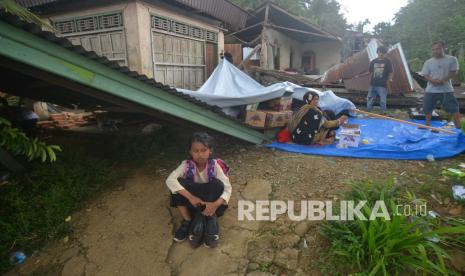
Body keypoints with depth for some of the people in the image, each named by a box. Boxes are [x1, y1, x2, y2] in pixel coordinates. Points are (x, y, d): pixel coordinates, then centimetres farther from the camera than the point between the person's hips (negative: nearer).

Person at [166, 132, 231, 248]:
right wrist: (190, 197, -38)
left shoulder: (215, 166, -18)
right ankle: (187, 221, -15)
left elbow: (227, 188, -22)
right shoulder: (186, 165, -16)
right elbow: (170, 180, -30)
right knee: (178, 183, -24)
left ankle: (211, 220, -19)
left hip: (210, 202, -1)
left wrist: (216, 204, -41)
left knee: (217, 184, -30)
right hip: (193, 202, 1)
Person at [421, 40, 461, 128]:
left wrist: (442, 80, -18)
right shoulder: (428, 62, 5)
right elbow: (425, 75, 3)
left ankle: (458, 127, 4)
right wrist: (432, 80, -17)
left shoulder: (452, 59, 0)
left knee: (454, 108, -4)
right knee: (427, 109, 9)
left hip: (446, 89, -2)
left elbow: (453, 72, -3)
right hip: (431, 90, 2)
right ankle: (427, 125, 26)